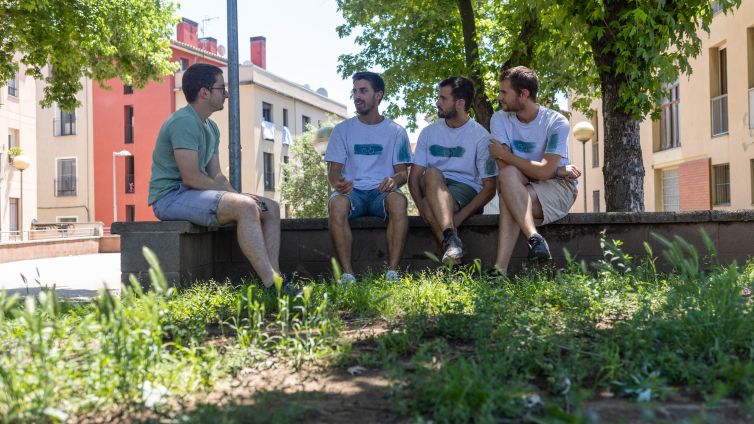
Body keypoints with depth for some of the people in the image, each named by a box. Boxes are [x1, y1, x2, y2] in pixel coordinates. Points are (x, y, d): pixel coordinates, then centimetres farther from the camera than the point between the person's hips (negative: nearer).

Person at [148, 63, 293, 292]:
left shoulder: (211, 127, 16)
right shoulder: (183, 122, -15)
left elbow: (216, 176, 14)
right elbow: (191, 177, -21)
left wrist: (238, 196, -5)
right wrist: (235, 195, -14)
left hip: (192, 193, 10)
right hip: (170, 196, -10)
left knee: (271, 209, 2)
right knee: (246, 207, -31)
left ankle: (274, 278, -8)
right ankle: (272, 286, -32)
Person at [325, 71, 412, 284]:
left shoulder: (396, 131, 12)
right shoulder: (342, 130, 13)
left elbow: (403, 172, 8)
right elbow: (333, 171, 6)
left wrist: (395, 180, -19)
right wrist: (338, 183, -20)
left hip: (382, 191, 0)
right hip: (352, 192, 1)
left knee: (399, 200, -36)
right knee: (337, 203, -36)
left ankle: (392, 272, -36)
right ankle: (347, 274, -36)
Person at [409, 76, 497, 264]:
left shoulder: (481, 136, -2)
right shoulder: (429, 132, 11)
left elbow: (489, 188, -6)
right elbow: (414, 176, 6)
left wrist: (459, 217, -19)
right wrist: (422, 207, -15)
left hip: (466, 189, -3)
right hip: (431, 191, 4)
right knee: (431, 173, -33)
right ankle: (451, 238, -44)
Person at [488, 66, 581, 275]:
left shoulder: (557, 123, -11)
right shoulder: (500, 119, -1)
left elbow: (544, 171, -22)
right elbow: (505, 168, -13)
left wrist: (504, 154, -13)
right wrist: (557, 171, -13)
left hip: (559, 188, -3)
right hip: (520, 188, 4)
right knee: (509, 175, -32)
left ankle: (501, 268, -41)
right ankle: (534, 238, -43)